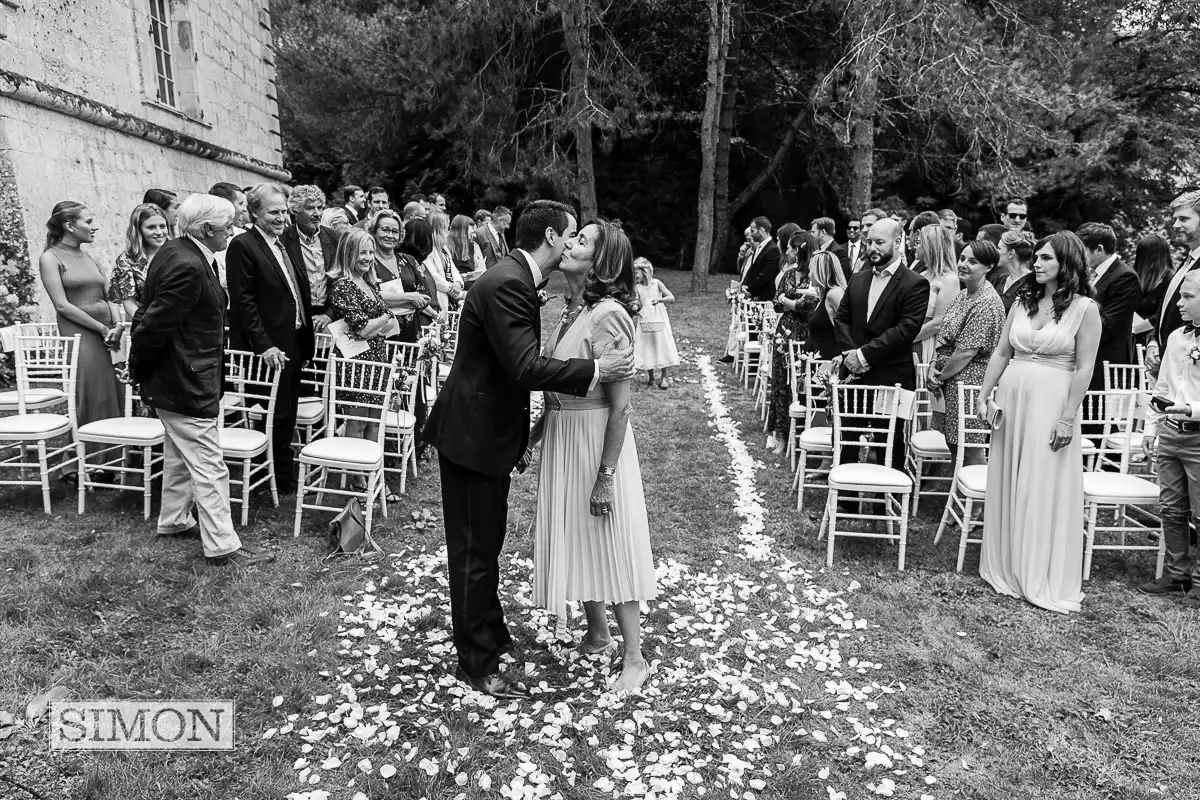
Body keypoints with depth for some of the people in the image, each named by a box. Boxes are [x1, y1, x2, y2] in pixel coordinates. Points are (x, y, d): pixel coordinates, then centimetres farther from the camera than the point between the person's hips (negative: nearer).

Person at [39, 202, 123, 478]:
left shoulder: (88, 257, 16)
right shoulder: (50, 258, -3)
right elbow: (62, 305, -11)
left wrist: (117, 324, -4)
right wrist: (102, 329, -12)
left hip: (108, 333, 6)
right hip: (80, 334, -6)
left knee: (115, 398, 5)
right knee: (89, 402, -4)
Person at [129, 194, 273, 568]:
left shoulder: (173, 252, 6)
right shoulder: (188, 267, -26)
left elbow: (150, 314, 13)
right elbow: (156, 324, -24)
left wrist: (140, 365, 18)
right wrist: (139, 367, -8)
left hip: (170, 379, 11)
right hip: (188, 383, -11)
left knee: (179, 454, 24)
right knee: (209, 466, -3)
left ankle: (174, 520, 40)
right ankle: (222, 545, 6)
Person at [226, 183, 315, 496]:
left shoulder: (285, 244, 17)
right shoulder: (243, 246, -9)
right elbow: (243, 300, -14)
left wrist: (305, 344, 13)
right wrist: (264, 345, -19)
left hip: (293, 345, 8)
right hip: (269, 348, -8)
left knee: (287, 416, 13)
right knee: (276, 415, 1)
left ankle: (287, 477, 25)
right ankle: (281, 480, 14)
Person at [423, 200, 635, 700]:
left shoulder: (515, 277, 10)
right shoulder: (507, 285, -23)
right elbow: (525, 368, -31)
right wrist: (596, 369, -26)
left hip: (488, 430, 10)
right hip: (473, 435, -10)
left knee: (485, 542, 23)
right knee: (475, 550, 3)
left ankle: (490, 634, 41)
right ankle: (476, 663, 19)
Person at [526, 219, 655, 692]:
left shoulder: (608, 315, -21)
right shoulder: (571, 311, 5)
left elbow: (620, 406, -22)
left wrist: (607, 475, -21)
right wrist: (533, 436, 13)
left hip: (596, 442, -8)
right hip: (562, 439, 8)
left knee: (609, 545, 3)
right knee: (575, 540, 19)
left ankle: (634, 658, 20)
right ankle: (597, 632, 39)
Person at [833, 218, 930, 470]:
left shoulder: (915, 284, -6)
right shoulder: (858, 280, 13)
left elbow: (906, 329, -16)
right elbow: (841, 319, 10)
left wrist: (866, 354, -18)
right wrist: (850, 353, -8)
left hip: (891, 378, -5)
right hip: (854, 374, 5)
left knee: (889, 445, 6)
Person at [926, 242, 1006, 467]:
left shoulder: (987, 303, -16)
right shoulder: (961, 295, 11)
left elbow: (967, 352, -19)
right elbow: (944, 338, 13)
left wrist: (940, 376, -10)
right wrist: (933, 365, -2)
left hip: (969, 381, -9)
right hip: (950, 382, 9)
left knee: (969, 449, 0)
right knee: (954, 446, 15)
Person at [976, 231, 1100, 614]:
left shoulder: (1084, 308, -5)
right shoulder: (1023, 302, 9)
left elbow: (1084, 368, -8)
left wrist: (1068, 418, -13)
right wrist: (984, 397, 5)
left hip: (1051, 403, -5)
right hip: (1011, 398, 5)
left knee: (1044, 489, 1)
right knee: (1007, 486, 9)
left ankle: (1043, 579, 14)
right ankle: (1007, 568, 24)